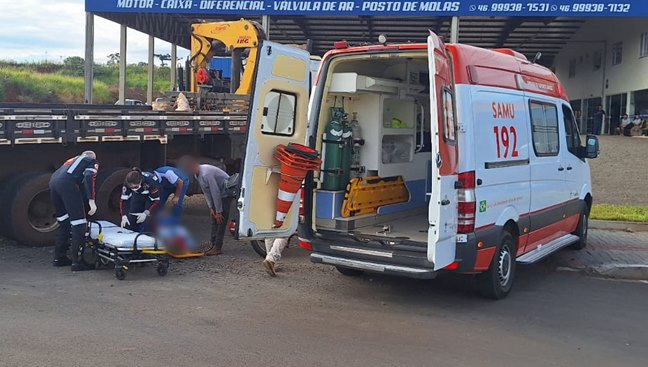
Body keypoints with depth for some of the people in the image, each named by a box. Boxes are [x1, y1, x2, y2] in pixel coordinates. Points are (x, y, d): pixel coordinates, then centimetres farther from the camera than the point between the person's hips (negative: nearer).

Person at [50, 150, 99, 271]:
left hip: (53, 181, 8)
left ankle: (59, 258, 27)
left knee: (64, 222, 20)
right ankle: (77, 262, -4)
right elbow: (89, 177, -4)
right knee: (79, 224, -3)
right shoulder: (93, 162, 19)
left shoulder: (73, 160, 39)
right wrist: (91, 200, -10)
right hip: (67, 183, -8)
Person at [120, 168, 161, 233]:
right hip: (138, 194, 4)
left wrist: (146, 213, -39)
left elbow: (156, 201, -31)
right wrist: (124, 216, -32)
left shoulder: (150, 181, -41)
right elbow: (124, 200, -21)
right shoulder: (127, 183, -30)